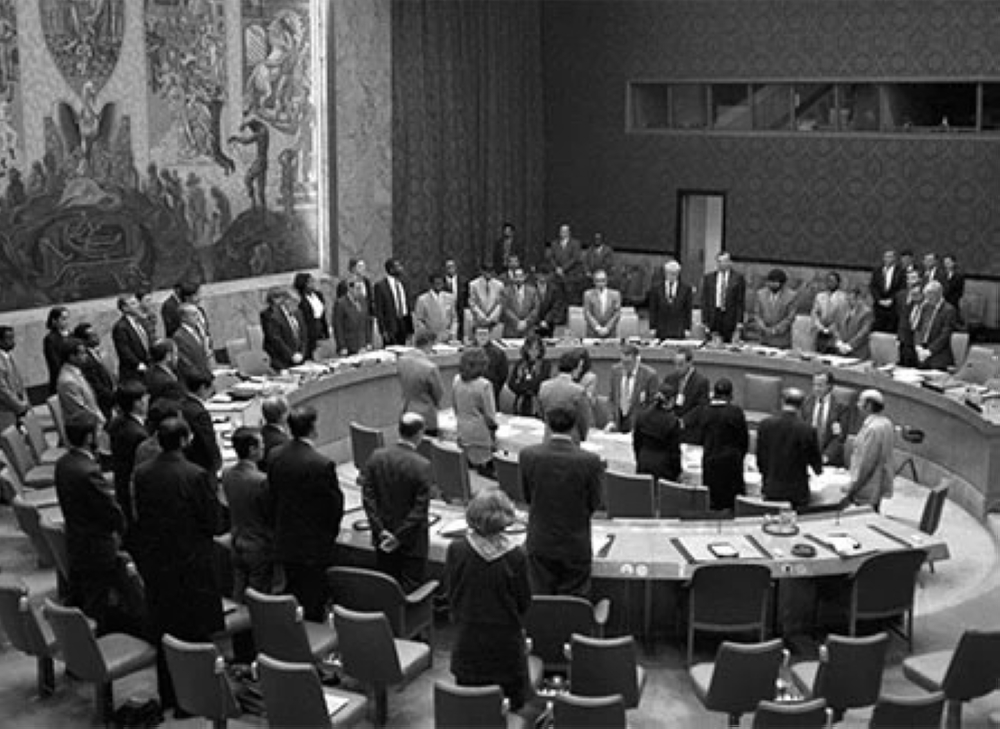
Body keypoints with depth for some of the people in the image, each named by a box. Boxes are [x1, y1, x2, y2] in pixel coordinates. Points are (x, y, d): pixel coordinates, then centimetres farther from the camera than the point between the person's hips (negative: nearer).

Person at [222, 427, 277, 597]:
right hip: (260, 548, -7)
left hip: (237, 545, 7)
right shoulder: (262, 481, -25)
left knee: (238, 597, 17)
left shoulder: (226, 474, -3)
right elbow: (273, 516, -16)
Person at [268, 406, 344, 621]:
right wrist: (331, 533, 6)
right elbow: (335, 504, -13)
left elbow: (273, 495, 6)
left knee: (292, 596, 20)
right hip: (314, 546, -6)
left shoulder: (275, 457, -5)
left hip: (285, 544, 6)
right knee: (313, 605, 6)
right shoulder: (322, 465, -24)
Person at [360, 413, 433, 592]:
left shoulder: (376, 457, -6)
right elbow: (420, 508, -20)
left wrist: (380, 530, -5)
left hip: (383, 538, 5)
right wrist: (399, 537, -13)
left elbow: (367, 496, -5)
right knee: (410, 591, 6)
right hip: (412, 543, -4)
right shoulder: (422, 466, -19)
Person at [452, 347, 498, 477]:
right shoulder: (484, 385, -21)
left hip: (463, 432, 6)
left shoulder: (456, 381, -4)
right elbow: (489, 414, -14)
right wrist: (493, 428, 0)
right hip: (480, 433, -6)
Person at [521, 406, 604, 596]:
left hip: (540, 544, 2)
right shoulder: (590, 461, -19)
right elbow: (595, 503, -8)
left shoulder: (528, 455, -13)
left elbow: (526, 496, 0)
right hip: (576, 545, -1)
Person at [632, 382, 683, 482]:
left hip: (643, 463, 5)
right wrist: (677, 472, 2)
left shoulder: (642, 414, -3)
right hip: (663, 466, -5)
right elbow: (674, 450, -10)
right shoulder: (672, 421, -16)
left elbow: (636, 441, 7)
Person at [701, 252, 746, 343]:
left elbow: (741, 301, 1)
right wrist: (705, 321, 1)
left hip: (731, 318, -2)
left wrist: (739, 321, -6)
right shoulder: (708, 277, 9)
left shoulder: (738, 277, 3)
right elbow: (704, 301, 8)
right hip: (713, 317, 2)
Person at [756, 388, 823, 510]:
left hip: (771, 491, 3)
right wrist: (817, 469, 22)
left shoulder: (765, 424, -5)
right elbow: (817, 468, -2)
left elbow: (760, 458, 5)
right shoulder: (807, 429, -14)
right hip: (797, 494, -3)